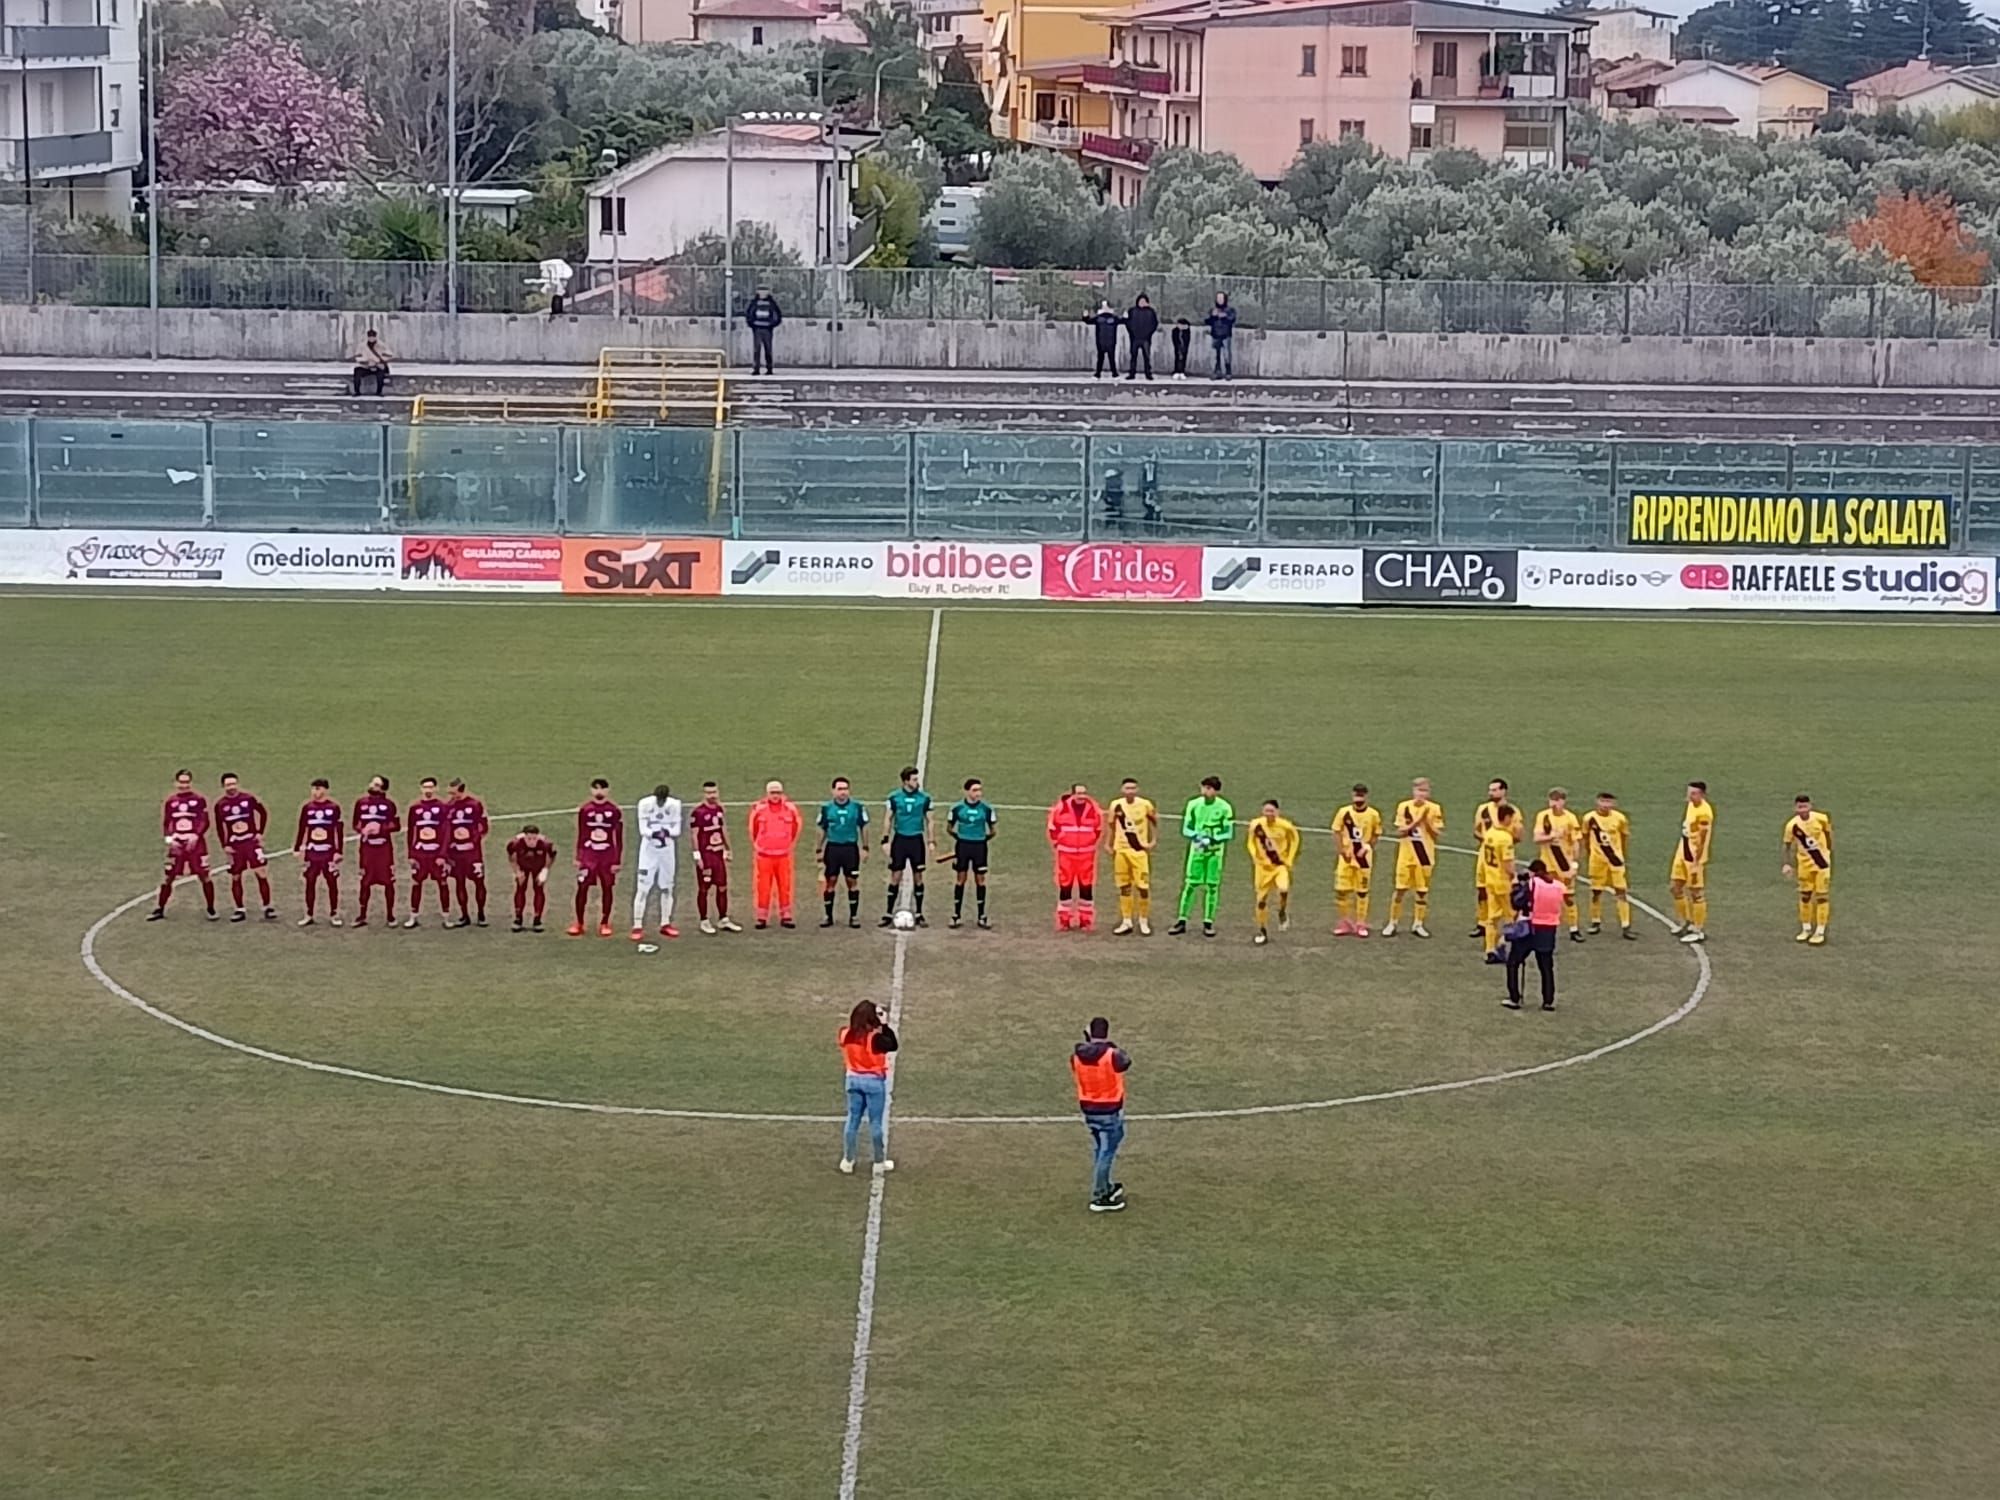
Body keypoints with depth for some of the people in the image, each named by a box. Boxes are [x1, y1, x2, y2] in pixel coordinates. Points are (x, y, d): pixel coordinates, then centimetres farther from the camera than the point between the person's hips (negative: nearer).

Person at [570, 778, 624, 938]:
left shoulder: (615, 811, -2)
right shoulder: (585, 809, 2)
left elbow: (619, 838, 1)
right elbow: (581, 835, 8)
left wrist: (617, 860, -2)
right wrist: (578, 857, 6)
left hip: (607, 855, 0)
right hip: (588, 854, 1)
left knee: (607, 888, 3)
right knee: (582, 887, -3)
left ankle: (604, 923, 13)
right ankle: (579, 923, 6)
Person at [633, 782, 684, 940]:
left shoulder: (674, 805, -7)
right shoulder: (645, 804, -14)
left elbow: (676, 830, -7)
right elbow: (643, 830, -16)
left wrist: (667, 832, -29)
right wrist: (654, 833, -36)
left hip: (667, 850, 3)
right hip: (649, 850, -3)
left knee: (667, 888, 10)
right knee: (643, 888, -7)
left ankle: (665, 924, 22)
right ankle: (637, 926, -6)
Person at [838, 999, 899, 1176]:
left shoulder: (846, 1034, -8)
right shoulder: (875, 1038, -23)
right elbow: (893, 1046, -12)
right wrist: (884, 1025, -13)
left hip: (853, 1079, 4)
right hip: (874, 1081, -4)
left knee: (853, 1119, 14)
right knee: (876, 1122, 7)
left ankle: (847, 1161, 18)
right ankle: (879, 1162, 16)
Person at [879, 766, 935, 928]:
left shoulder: (924, 798, 0)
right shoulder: (894, 797, -2)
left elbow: (928, 821, 8)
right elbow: (889, 819, 6)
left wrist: (930, 842, 2)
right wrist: (886, 840, 0)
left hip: (917, 840, 1)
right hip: (900, 840, -1)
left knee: (918, 877, 4)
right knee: (895, 876, -1)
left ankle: (919, 914, 13)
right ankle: (888, 914, 6)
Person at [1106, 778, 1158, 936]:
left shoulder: (1145, 805, -6)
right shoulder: (1116, 805, -2)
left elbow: (1155, 820, 9)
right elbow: (1110, 825, 11)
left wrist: (1154, 840, 4)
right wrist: (1108, 844, 5)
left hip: (1140, 851, -2)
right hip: (1121, 850, 2)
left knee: (1143, 886, -5)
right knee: (1124, 887, 7)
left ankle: (1144, 922, 7)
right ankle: (1126, 922, 16)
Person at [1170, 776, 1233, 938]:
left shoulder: (1225, 808, -6)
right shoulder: (1193, 805, -2)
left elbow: (1228, 832, -4)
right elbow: (1186, 829, 2)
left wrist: (1212, 840, -19)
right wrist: (1198, 837, -18)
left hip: (1215, 852, -1)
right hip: (1196, 850, 1)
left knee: (1212, 886, 2)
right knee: (1189, 885, -1)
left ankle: (1208, 923, 10)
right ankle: (1182, 921, 6)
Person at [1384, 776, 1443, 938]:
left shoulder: (1434, 809, -2)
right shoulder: (1404, 807, -2)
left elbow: (1436, 834, -4)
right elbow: (1399, 832, -5)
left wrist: (1426, 822, -18)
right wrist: (1415, 823, -18)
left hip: (1425, 854, 0)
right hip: (1406, 854, 0)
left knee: (1422, 891, 4)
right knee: (1400, 889, -1)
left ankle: (1418, 925, 13)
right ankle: (1392, 923, 8)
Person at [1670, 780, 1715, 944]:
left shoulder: (1704, 813, -23)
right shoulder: (1690, 805, 5)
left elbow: (1702, 840, -21)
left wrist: (1696, 862, -20)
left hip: (1694, 857, -9)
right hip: (1682, 852, 9)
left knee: (1696, 893, -1)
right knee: (1676, 887, 15)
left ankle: (1699, 932, 8)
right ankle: (1685, 922, 31)